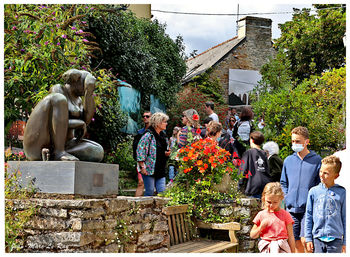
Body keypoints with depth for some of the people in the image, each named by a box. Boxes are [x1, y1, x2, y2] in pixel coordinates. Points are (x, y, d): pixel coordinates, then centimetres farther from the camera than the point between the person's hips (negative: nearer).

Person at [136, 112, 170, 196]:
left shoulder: (163, 136, 14)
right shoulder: (148, 135, -10)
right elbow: (140, 151, -13)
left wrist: (167, 153, 4)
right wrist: (142, 167, -17)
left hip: (160, 170, 7)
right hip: (149, 169, -7)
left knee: (162, 192, 0)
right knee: (150, 191, -4)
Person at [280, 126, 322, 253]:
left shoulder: (316, 160, 0)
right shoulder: (288, 161, 11)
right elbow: (283, 183, 20)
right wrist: (287, 197, 7)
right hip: (291, 208, 4)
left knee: (305, 240, -12)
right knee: (296, 242, 8)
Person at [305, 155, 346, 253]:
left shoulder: (341, 192, 0)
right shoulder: (313, 191, 3)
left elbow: (345, 218, 5)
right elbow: (308, 217, 8)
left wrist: (345, 242, 4)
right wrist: (308, 238, 5)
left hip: (335, 239, -1)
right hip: (318, 238, 1)